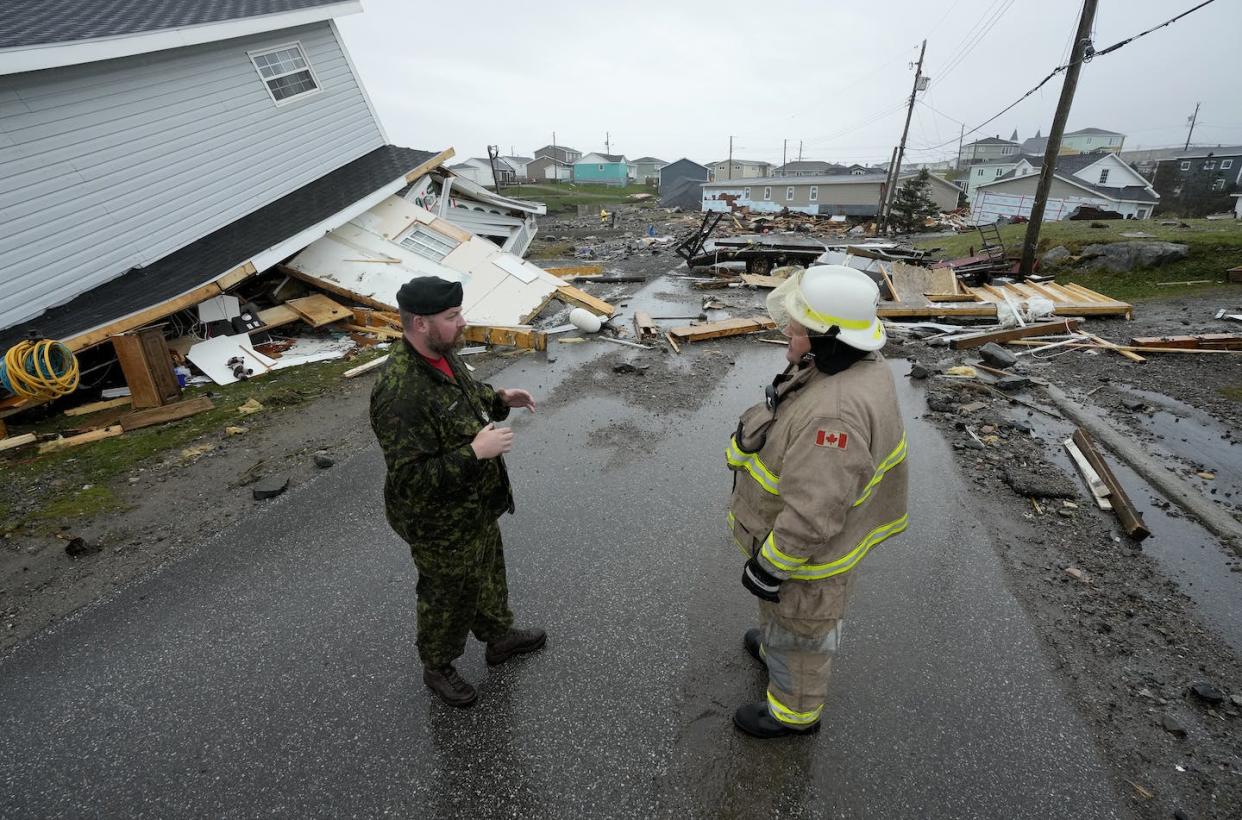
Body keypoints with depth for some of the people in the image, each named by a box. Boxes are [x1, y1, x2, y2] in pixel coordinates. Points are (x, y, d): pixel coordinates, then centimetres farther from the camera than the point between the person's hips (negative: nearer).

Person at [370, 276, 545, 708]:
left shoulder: (442, 353, -5)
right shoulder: (400, 395, -35)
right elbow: (409, 478, -33)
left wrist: (498, 400, -2)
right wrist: (475, 452, -36)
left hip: (476, 505, 9)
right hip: (440, 523, -9)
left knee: (488, 572, 28)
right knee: (447, 596, 16)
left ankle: (499, 636, 54)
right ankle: (437, 668, 45)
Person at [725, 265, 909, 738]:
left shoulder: (836, 411, -40)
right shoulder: (853, 365, -7)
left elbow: (813, 514, -35)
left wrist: (768, 566, -21)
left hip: (806, 546, -9)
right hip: (795, 519, 9)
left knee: (799, 627, 18)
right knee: (783, 610, 34)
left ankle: (795, 711, 46)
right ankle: (775, 648, 63)